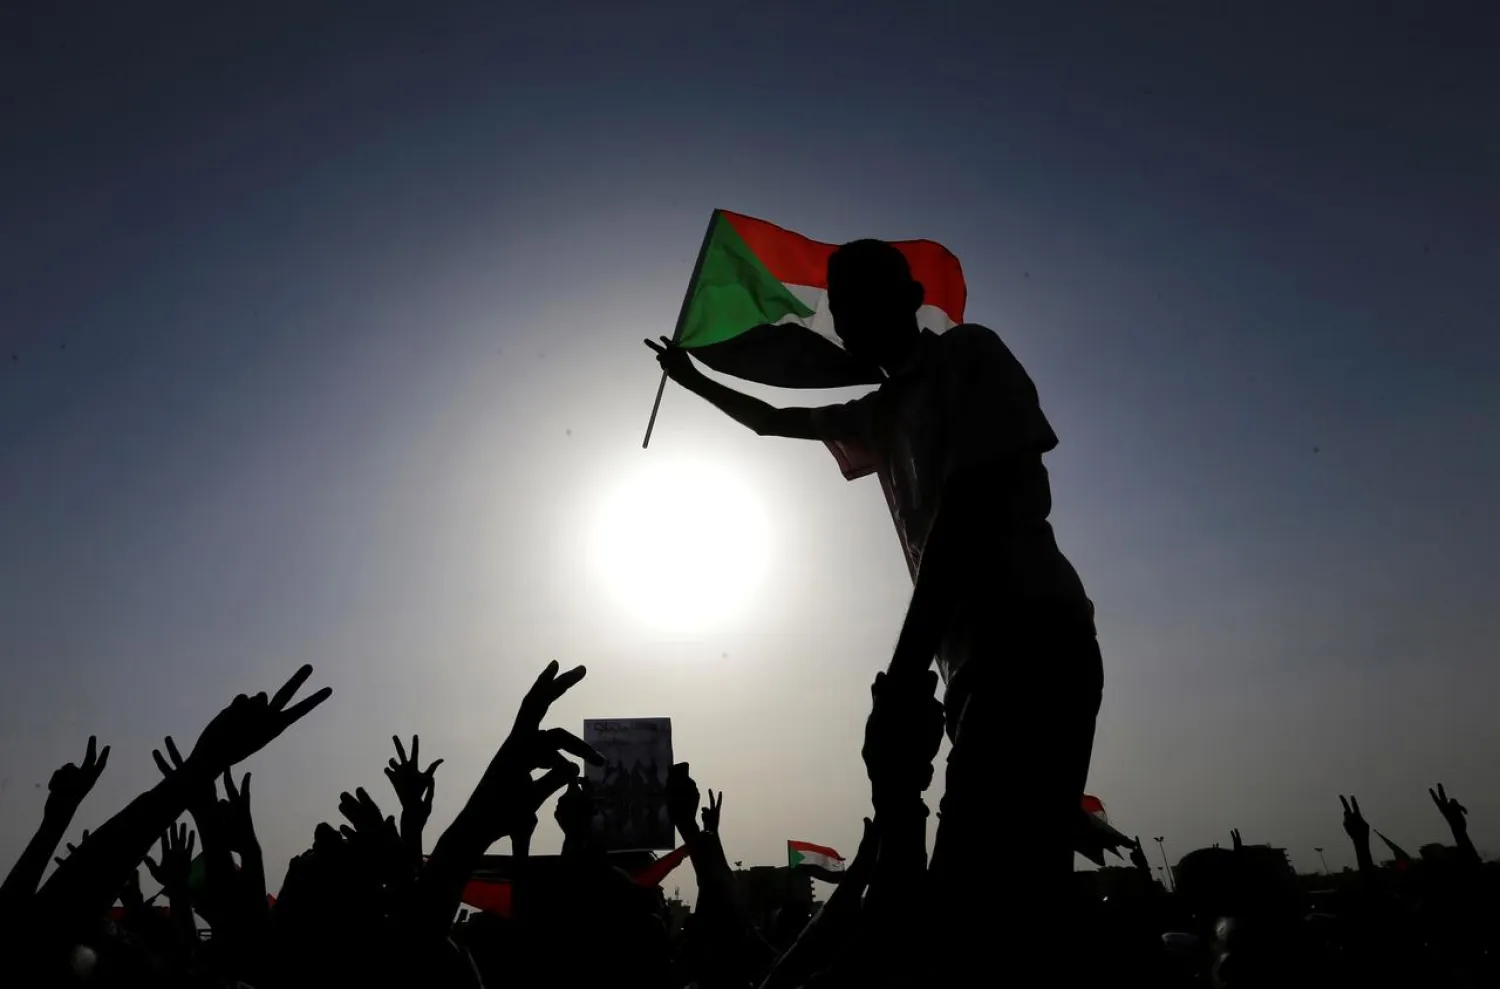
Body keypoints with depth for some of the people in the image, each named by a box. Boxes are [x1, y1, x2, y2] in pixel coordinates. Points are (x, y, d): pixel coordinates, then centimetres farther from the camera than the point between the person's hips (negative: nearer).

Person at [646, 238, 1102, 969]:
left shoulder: (968, 355, 2)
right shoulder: (882, 415, 25)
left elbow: (969, 512, -12)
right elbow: (773, 421, 42)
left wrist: (905, 666, -17)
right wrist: (693, 379, 54)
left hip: (1032, 642, -8)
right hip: (986, 655, 8)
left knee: (999, 898, -16)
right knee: (977, 895, 4)